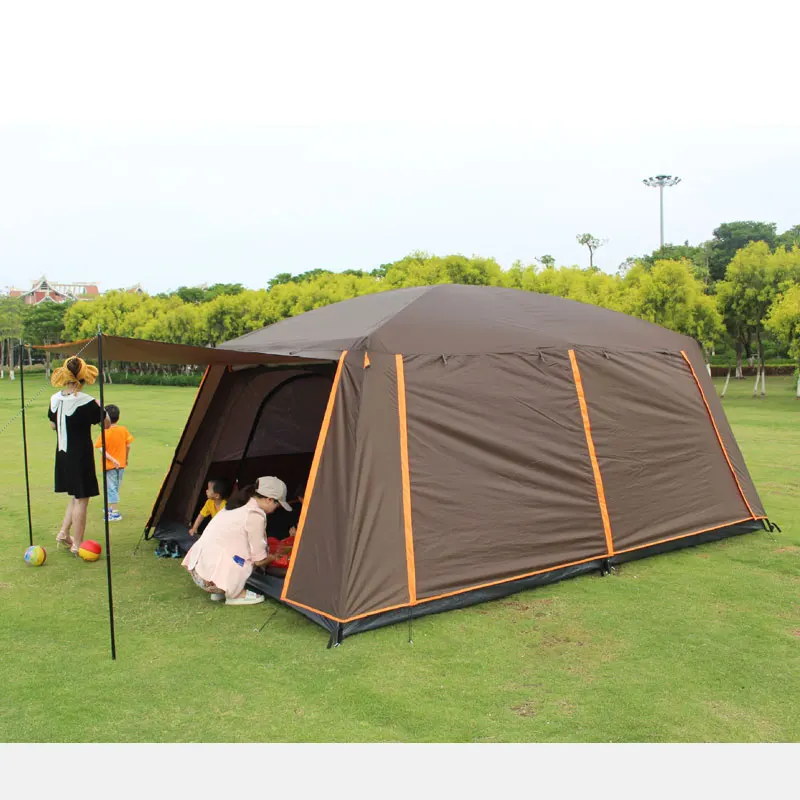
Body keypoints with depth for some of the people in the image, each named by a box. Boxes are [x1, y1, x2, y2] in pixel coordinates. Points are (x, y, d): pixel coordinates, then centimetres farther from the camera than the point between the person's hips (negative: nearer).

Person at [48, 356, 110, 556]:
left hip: (62, 455, 7)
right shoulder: (87, 402, -18)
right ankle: (76, 545, 9)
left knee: (75, 496, 23)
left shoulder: (55, 399, 1)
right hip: (81, 455, -7)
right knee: (81, 499, 2)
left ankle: (63, 534, 21)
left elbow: (52, 425, 15)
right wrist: (100, 408, 5)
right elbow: (106, 423, -9)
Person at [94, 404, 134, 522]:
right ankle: (111, 508, 33)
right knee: (116, 487, 18)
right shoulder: (124, 430, -4)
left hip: (109, 465, -5)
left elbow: (102, 449, -22)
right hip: (121, 464, 5)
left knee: (111, 488, 0)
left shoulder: (105, 433, -15)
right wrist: (127, 458, 14)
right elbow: (128, 446, 1)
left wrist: (112, 459, -20)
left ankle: (115, 513, -2)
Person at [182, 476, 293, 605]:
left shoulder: (236, 506, 15)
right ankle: (234, 594, 2)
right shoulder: (255, 515, -12)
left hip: (196, 569, 9)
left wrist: (269, 555, 33)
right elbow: (259, 560, -4)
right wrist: (274, 557, 17)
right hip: (210, 577, -9)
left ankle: (219, 591, 15)